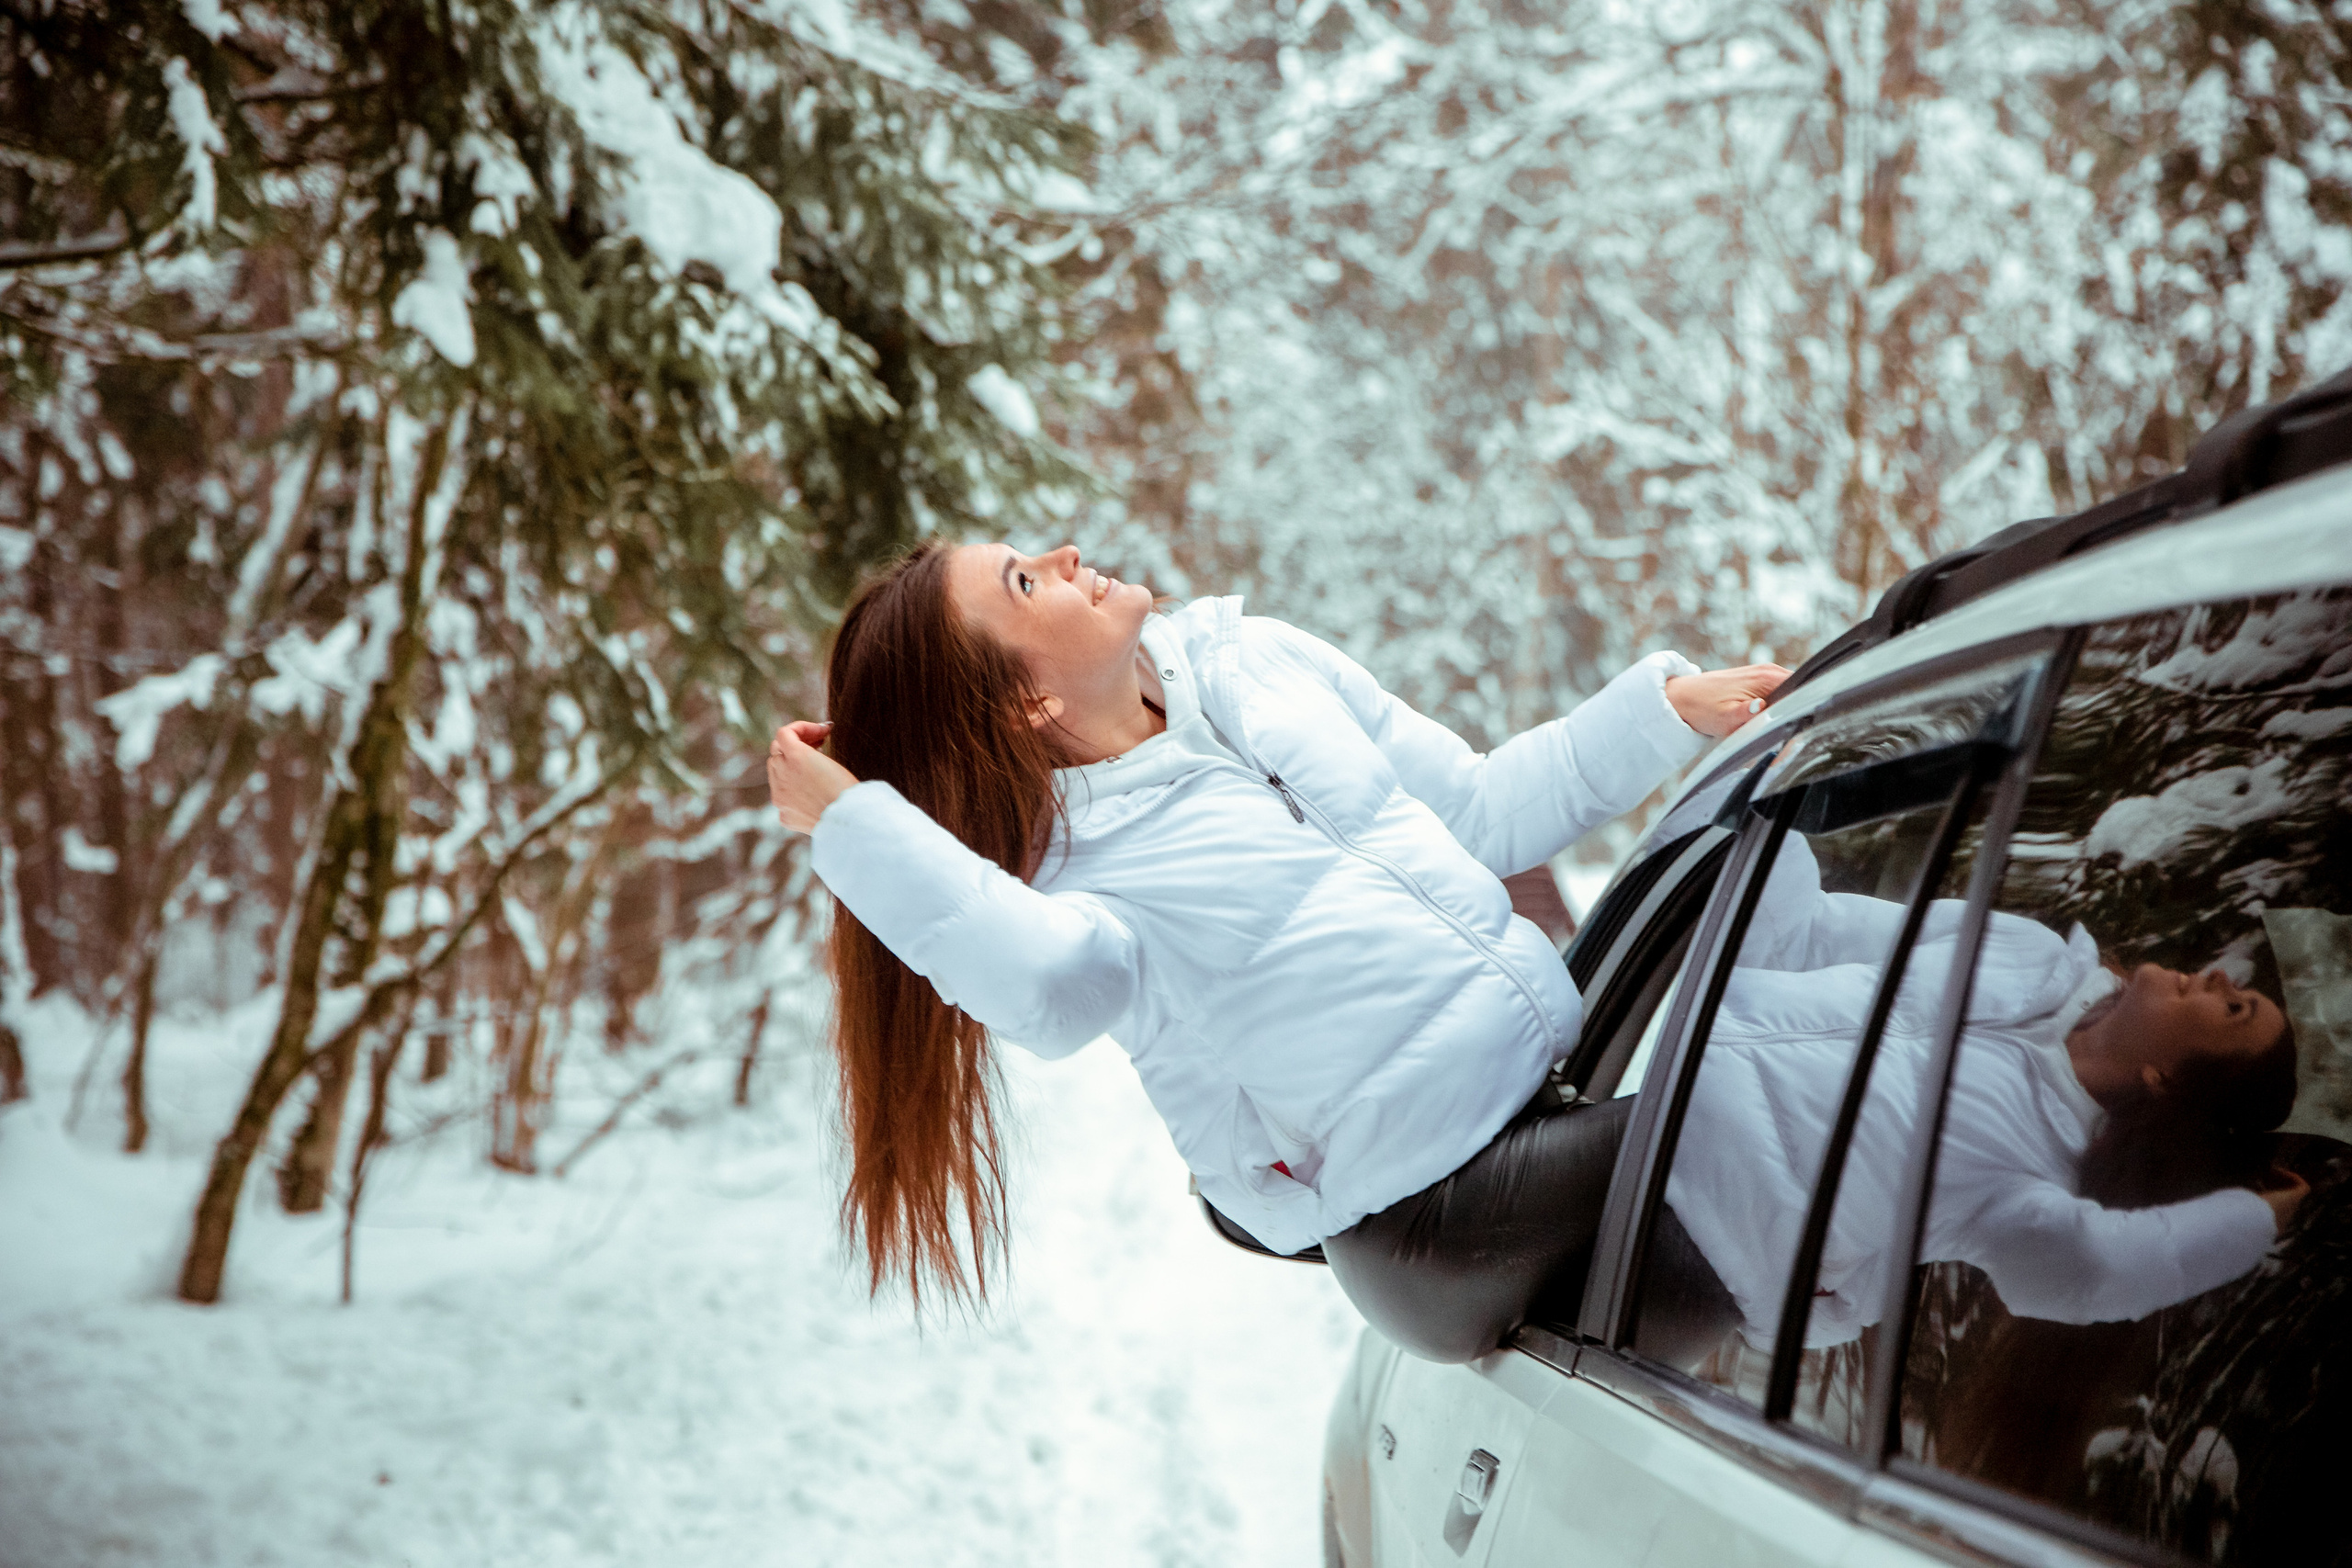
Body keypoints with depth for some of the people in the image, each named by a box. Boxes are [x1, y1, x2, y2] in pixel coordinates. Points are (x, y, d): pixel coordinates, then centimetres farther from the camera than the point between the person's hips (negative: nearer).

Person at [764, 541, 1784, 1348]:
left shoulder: (1257, 662, 13)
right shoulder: (1068, 867, -8)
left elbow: (1481, 812, 20)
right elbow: (1048, 986, -34)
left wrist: (1671, 708, 15)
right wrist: (847, 824, -26)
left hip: (1573, 1060, 8)